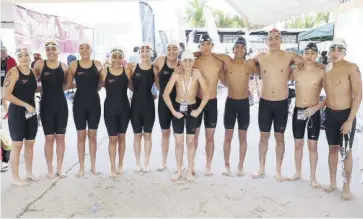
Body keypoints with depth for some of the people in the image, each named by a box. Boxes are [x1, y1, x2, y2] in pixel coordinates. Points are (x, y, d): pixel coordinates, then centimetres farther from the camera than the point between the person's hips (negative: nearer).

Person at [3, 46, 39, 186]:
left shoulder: (33, 72, 8)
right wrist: (25, 105, -19)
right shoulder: (13, 72, -13)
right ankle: (15, 177, 13)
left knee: (30, 143, 14)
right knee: (17, 145, 1)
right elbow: (6, 95, -19)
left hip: (31, 112, 7)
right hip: (17, 113, -6)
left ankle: (29, 172, 27)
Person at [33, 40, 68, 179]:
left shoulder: (63, 66, 3)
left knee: (60, 137, 8)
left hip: (61, 104, 2)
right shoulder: (39, 64, -3)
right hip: (46, 105, -2)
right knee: (49, 138, 3)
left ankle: (59, 168, 21)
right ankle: (50, 169, 18)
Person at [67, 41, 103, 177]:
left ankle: (93, 166, 21)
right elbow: (68, 85, 4)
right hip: (79, 103, -1)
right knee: (81, 136, 7)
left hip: (94, 103, 1)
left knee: (92, 135, 9)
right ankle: (81, 167, 19)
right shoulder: (73, 65, -1)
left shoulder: (97, 64, 2)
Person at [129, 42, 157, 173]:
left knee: (147, 135, 8)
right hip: (136, 104, 0)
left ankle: (146, 163, 19)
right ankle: (137, 163, 20)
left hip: (149, 104, 0)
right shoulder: (134, 68, -1)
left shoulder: (154, 69, 0)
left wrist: (155, 94, -5)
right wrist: (139, 93, -5)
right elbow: (130, 86, 6)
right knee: (137, 135, 8)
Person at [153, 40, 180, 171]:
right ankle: (164, 163, 26)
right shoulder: (160, 61, -6)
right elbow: (154, 76, 9)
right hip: (163, 101, 1)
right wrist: (160, 89, 7)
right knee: (165, 132, 13)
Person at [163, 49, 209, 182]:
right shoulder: (176, 75, -9)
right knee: (178, 142, 7)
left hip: (192, 109, -1)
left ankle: (190, 171, 20)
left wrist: (199, 110, -11)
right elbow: (165, 94, -9)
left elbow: (207, 93, -11)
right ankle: (179, 171, 21)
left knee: (190, 142, 8)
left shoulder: (196, 73, -11)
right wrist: (173, 111, -11)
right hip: (178, 108, 1)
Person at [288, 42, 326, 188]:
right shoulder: (296, 72, 0)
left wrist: (316, 107, -15)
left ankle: (313, 177, 18)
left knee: (313, 145, 5)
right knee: (298, 144, 12)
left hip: (314, 112, -2)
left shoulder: (321, 73, -8)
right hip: (298, 111, 3)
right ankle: (298, 172, 28)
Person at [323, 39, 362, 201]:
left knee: (346, 152, 3)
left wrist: (350, 120, -18)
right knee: (332, 149, 13)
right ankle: (333, 182, 26)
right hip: (330, 114, 5)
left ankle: (346, 186, 17)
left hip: (346, 114, -5)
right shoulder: (326, 71, 6)